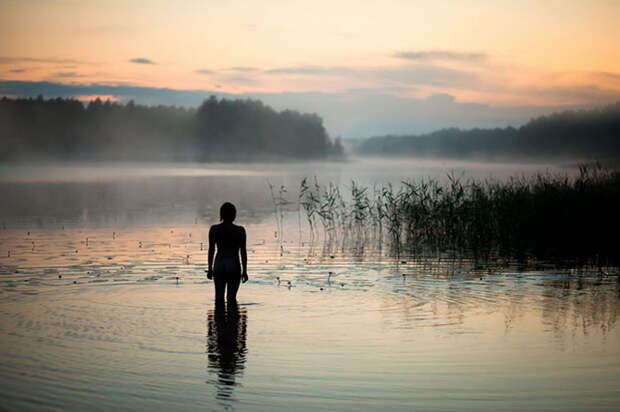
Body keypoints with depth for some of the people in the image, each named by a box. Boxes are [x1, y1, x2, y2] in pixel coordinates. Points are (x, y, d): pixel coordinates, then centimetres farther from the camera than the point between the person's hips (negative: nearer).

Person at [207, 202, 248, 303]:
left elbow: (211, 250, 3)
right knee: (231, 297, 2)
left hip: (218, 265, 2)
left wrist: (210, 269, 10)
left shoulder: (214, 229, 0)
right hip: (234, 266, -2)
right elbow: (243, 251, -4)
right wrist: (244, 271, 3)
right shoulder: (240, 230, -5)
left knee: (219, 297, 6)